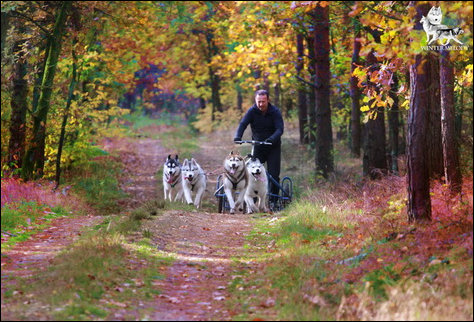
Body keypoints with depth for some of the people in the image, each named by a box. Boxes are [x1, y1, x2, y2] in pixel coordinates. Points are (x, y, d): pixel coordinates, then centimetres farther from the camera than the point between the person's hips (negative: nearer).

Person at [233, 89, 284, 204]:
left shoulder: (275, 112, -12)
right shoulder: (252, 111, -8)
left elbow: (280, 129, -22)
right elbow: (243, 124, -18)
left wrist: (272, 139, -42)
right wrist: (238, 136, -38)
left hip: (273, 147, -2)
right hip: (257, 146, 2)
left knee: (273, 175, -8)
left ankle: (273, 200, 3)